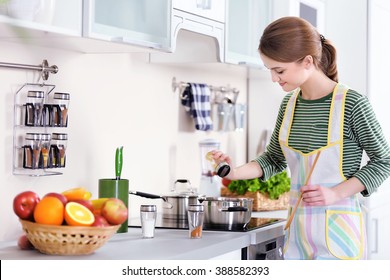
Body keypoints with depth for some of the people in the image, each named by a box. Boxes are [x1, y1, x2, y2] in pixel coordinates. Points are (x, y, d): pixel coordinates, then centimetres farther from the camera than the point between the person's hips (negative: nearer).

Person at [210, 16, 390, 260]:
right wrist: (235, 172, -1)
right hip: (298, 228, 6)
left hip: (338, 228, -5)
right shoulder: (289, 103, 7)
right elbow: (275, 159, 17)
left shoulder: (351, 103, -12)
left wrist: (336, 193, -14)